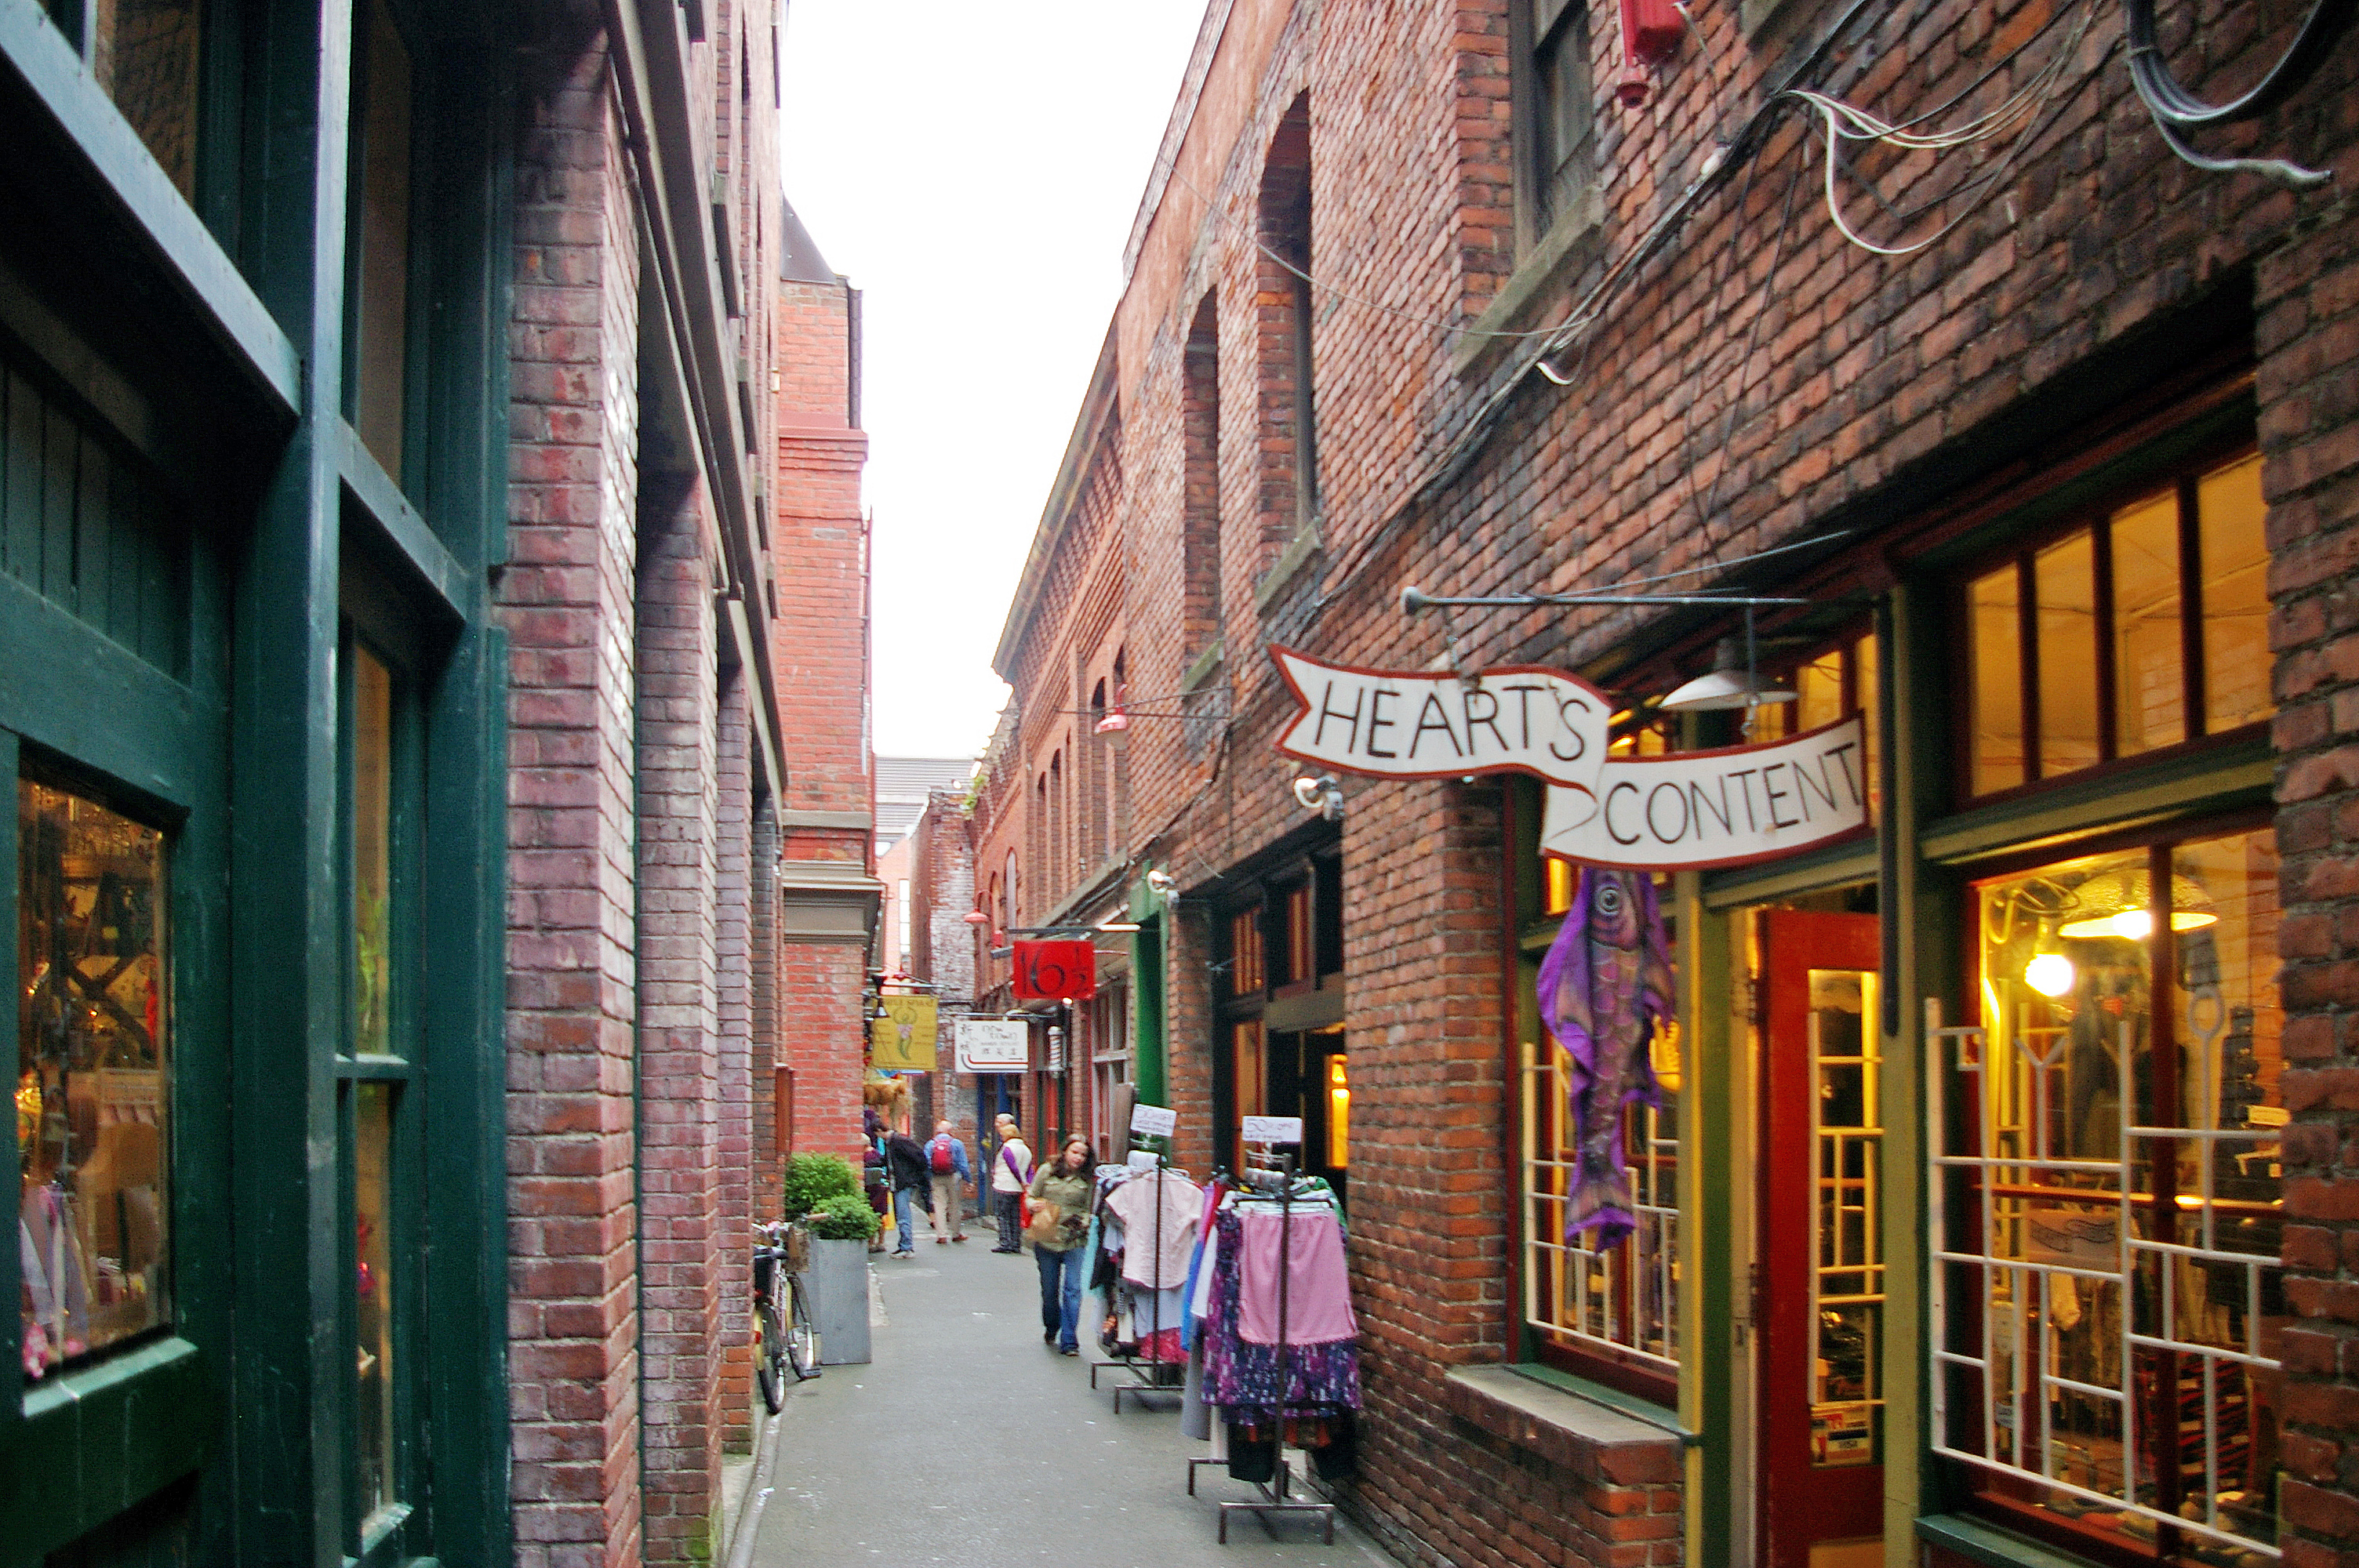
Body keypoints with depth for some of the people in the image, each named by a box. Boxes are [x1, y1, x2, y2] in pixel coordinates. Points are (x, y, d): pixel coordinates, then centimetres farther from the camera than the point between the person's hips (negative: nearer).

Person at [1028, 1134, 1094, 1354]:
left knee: (1072, 1290, -10)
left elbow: (1089, 1208, 6)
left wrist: (1083, 1222, -14)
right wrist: (1034, 1206, -12)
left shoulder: (1087, 1180, 3)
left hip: (1074, 1243, -1)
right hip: (1046, 1240, 1)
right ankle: (1051, 1330, 37)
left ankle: (1069, 1341, -5)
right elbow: (1031, 1197, 10)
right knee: (1049, 1290, 12)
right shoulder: (1047, 1171, 3)